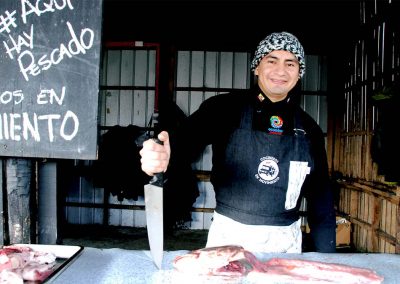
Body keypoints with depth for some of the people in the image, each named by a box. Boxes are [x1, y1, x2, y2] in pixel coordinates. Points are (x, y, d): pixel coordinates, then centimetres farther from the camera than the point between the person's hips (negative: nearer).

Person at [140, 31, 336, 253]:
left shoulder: (309, 129, 3)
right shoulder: (226, 107, -7)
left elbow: (320, 193, 8)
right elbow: (190, 135, -24)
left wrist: (325, 255, 6)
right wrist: (164, 154, -47)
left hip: (285, 240, 3)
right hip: (229, 232, -2)